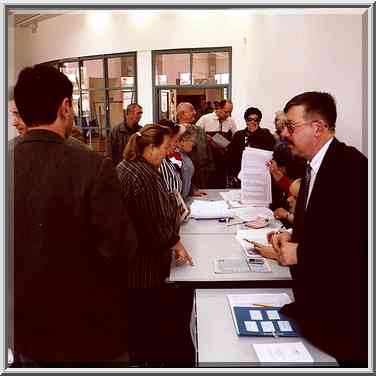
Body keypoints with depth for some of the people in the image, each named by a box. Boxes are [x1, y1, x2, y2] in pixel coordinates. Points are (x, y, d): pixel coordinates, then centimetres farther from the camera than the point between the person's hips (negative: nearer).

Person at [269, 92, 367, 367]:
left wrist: (301, 253, -21)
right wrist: (293, 236, -1)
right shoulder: (315, 164, 7)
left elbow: (360, 242, -26)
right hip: (314, 293, 8)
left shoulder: (352, 166, -21)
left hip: (343, 304, -8)